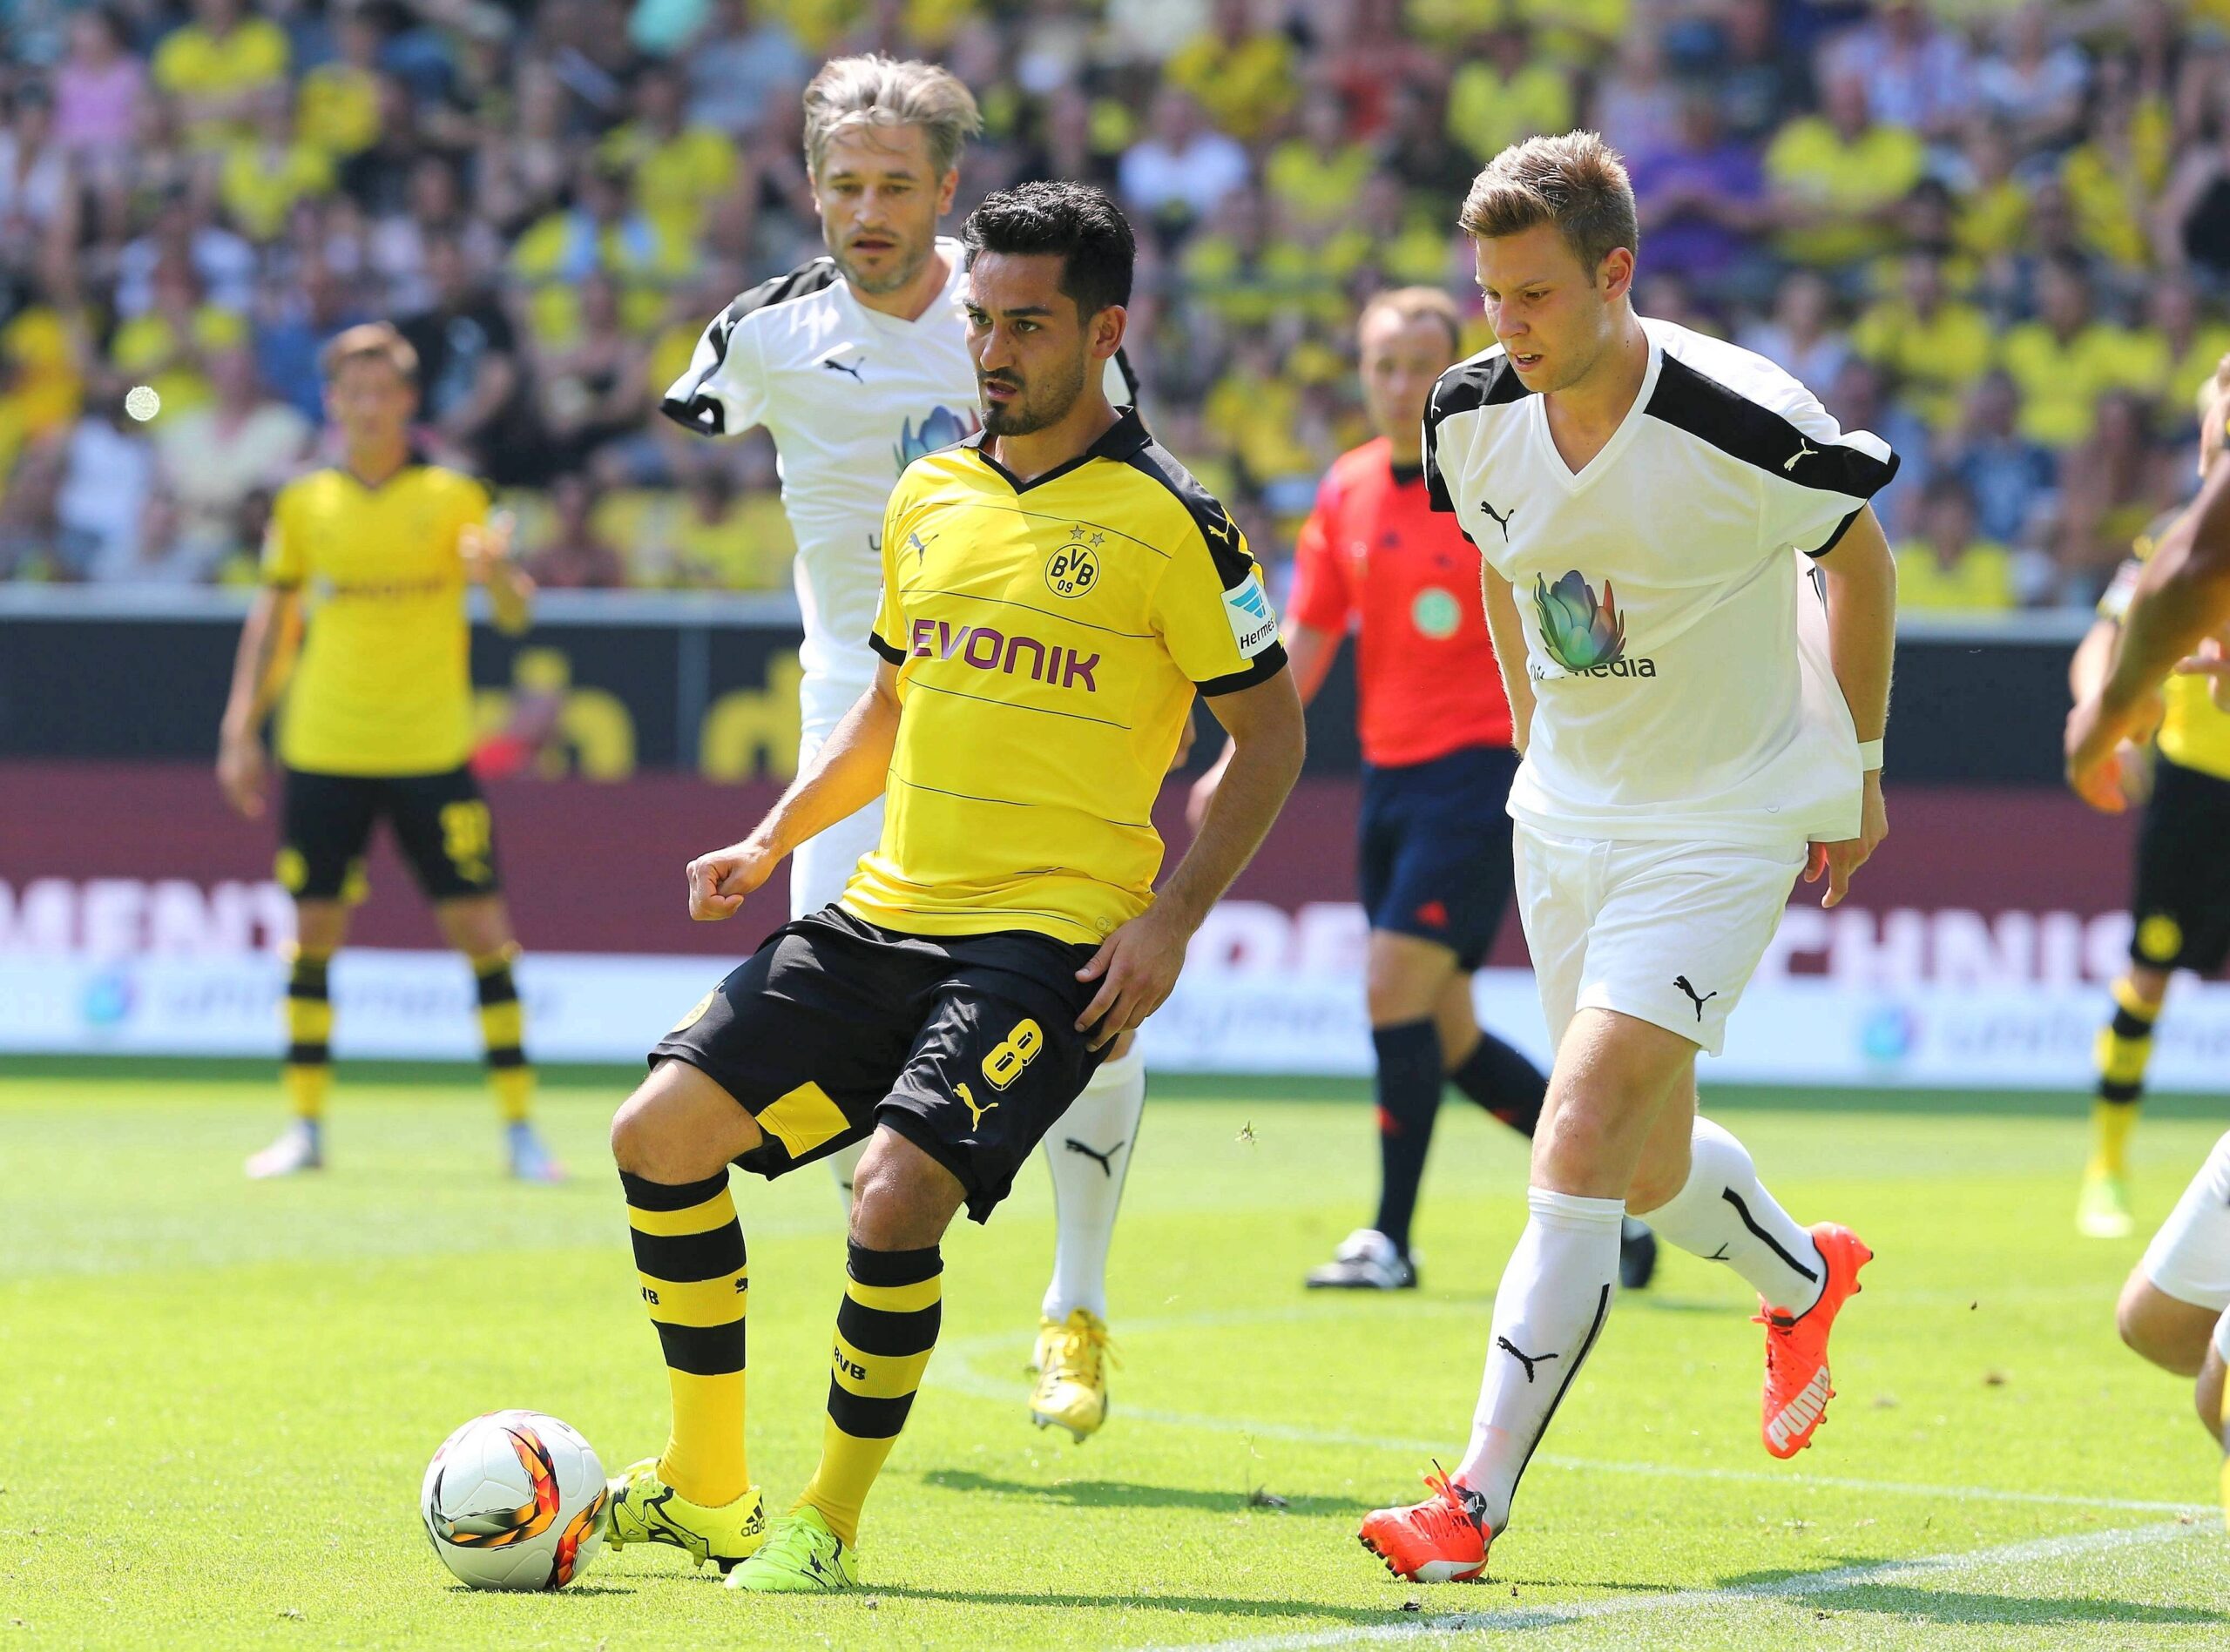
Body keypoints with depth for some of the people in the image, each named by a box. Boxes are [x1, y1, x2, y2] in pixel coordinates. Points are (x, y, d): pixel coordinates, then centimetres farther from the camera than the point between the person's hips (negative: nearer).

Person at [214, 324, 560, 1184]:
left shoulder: (452, 497, 1)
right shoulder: (304, 504, 6)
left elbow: (514, 612, -4)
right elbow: (271, 620, 14)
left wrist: (498, 573, -27)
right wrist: (242, 731, 8)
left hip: (433, 754, -2)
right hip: (323, 752, 2)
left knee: (479, 925, -5)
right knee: (314, 929, 1)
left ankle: (519, 1126, 1)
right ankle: (306, 1126, 11)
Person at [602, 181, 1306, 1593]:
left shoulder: (1166, 520, -7)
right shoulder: (928, 497, 11)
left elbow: (1271, 732, -3)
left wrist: (1172, 922, -12)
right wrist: (773, 842, 12)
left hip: (1056, 938, -7)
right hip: (887, 912, 7)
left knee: (897, 1191, -25)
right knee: (661, 1130, -2)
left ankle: (831, 1525, -6)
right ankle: (707, 1493, 12)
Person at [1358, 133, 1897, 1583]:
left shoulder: (1745, 424, -24)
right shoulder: (1475, 416, -8)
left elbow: (1860, 557, -5)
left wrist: (1858, 768, 4)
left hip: (1726, 825, -6)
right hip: (1567, 813, 6)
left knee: (1581, 1143, -18)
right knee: (1649, 1169, 16)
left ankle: (1477, 1502, -16)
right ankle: (1803, 1278, 51)